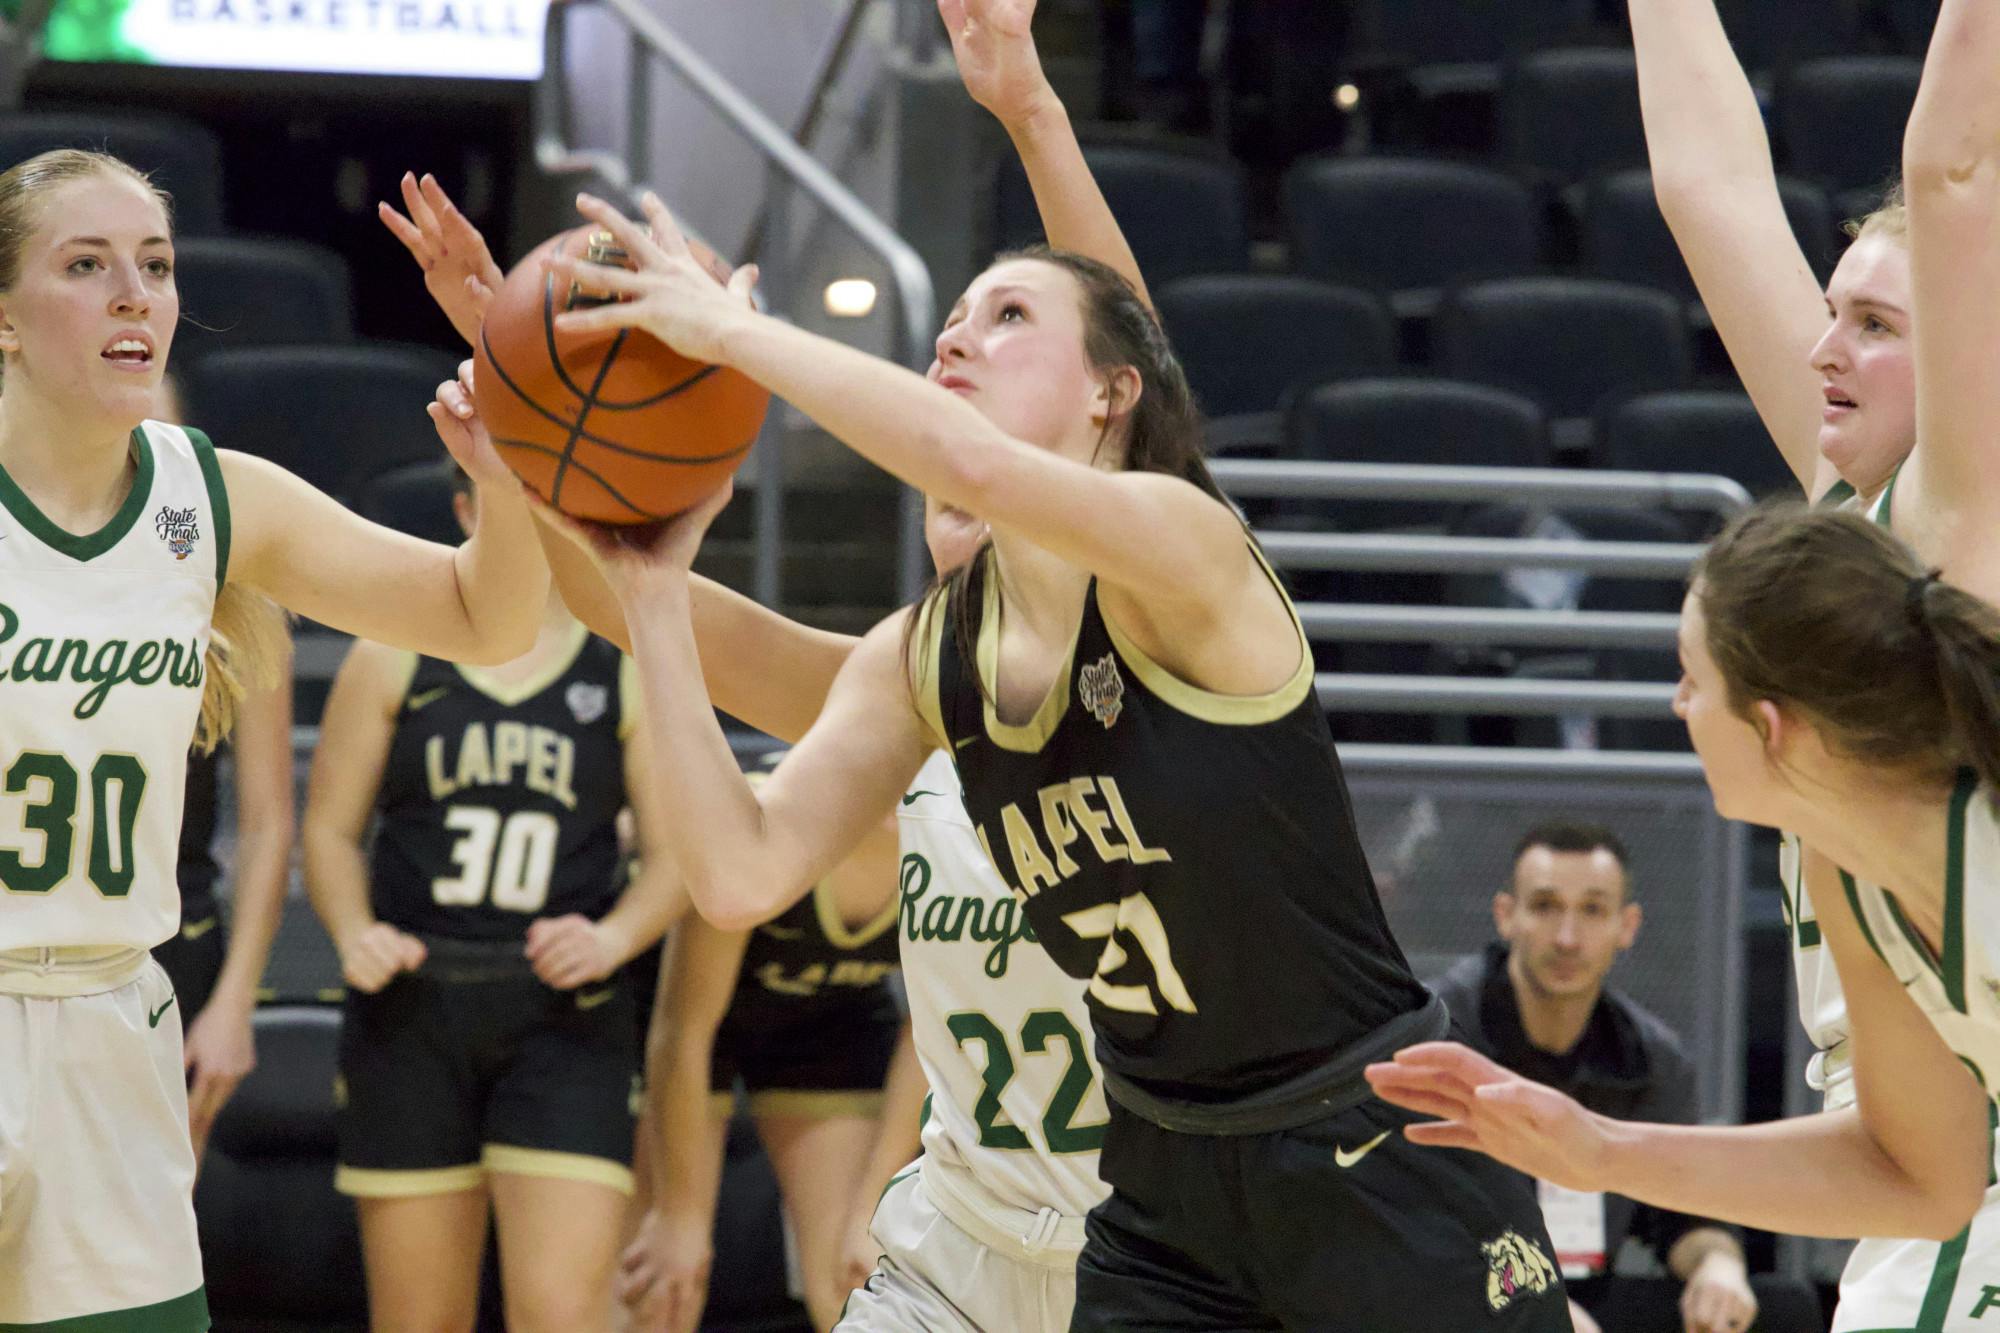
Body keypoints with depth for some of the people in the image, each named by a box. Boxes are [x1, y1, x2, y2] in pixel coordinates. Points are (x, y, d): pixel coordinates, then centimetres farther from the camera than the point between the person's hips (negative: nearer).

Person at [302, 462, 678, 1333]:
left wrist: (615, 936, -14)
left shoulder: (626, 673, 6)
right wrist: (355, 935, -10)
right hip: (412, 1009, 1)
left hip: (562, 1015, -1)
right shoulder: (395, 658, 7)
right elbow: (330, 829, 9)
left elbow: (675, 857, 6)